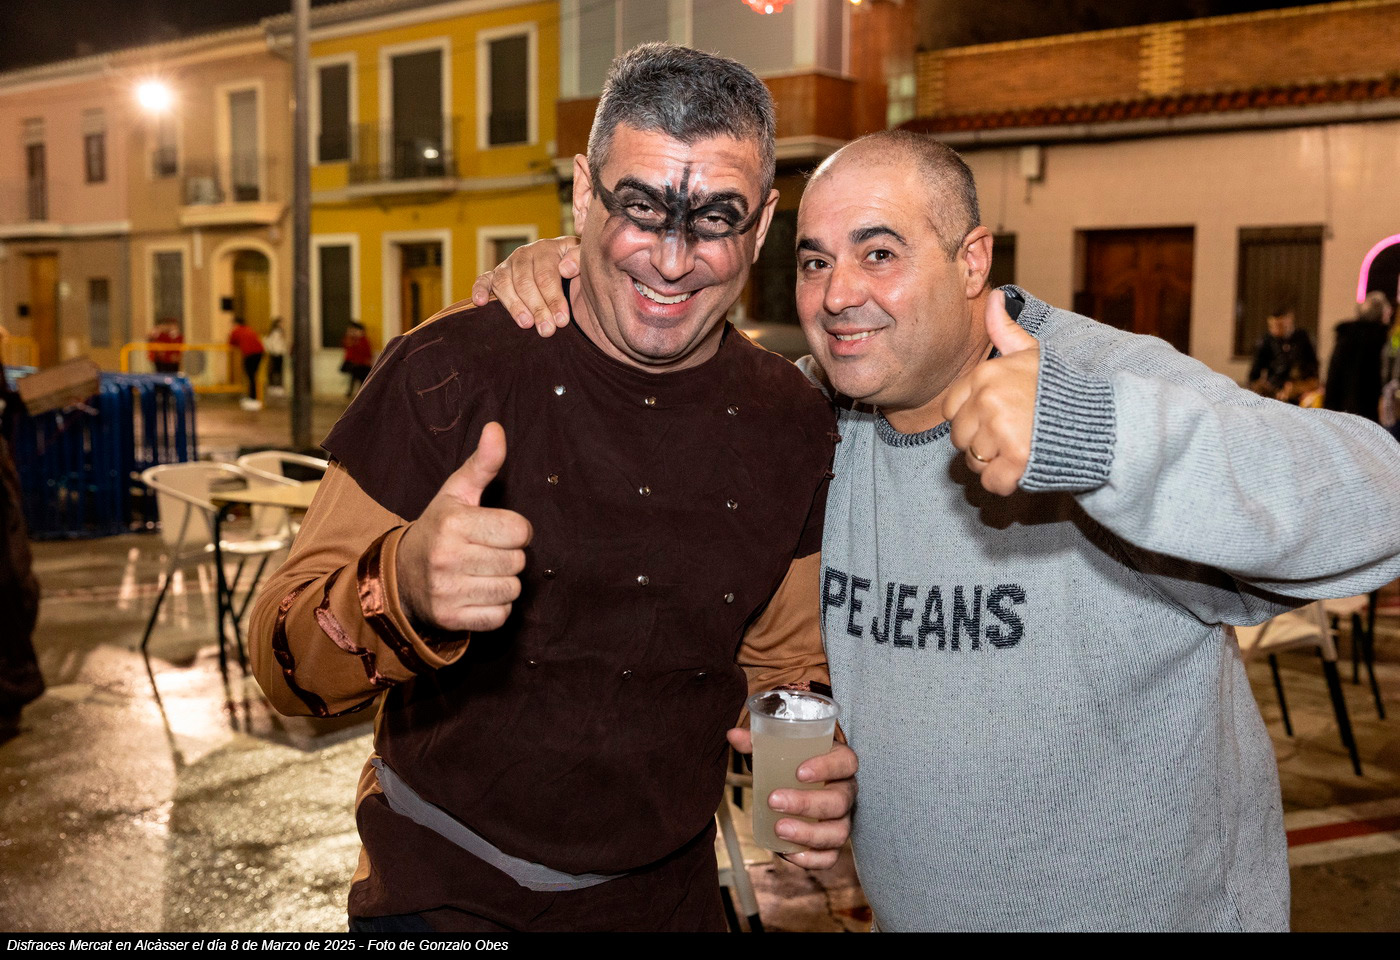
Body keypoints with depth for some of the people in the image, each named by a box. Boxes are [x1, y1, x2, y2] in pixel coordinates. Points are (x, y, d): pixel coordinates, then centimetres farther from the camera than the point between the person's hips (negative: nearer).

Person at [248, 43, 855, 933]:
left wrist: (814, 765, -14)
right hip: (439, 898, -3)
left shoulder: (792, 421, -5)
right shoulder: (448, 369, -17)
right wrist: (404, 590, -39)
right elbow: (284, 656, -17)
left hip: (666, 894, 4)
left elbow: (783, 657, 7)